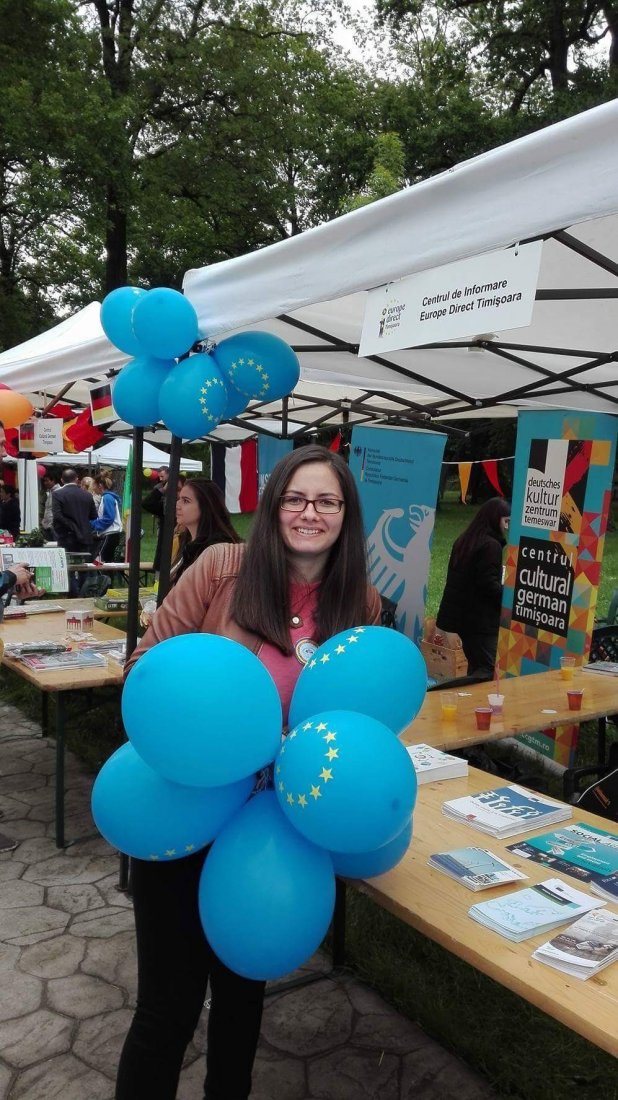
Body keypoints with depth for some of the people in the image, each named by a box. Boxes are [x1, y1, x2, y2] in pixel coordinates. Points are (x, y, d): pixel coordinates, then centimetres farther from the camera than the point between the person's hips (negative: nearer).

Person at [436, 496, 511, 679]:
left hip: (461, 614, 9)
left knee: (476, 665, 14)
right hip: (482, 620, -9)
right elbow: (490, 585, -19)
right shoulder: (491, 545, -14)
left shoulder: (465, 540, 13)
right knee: (488, 668, -8)